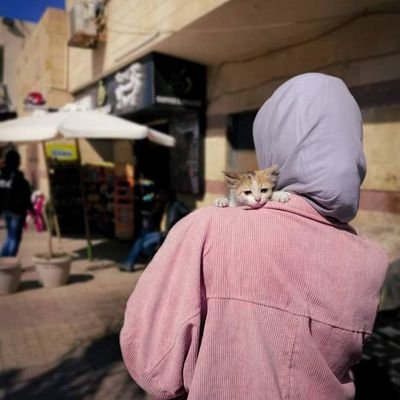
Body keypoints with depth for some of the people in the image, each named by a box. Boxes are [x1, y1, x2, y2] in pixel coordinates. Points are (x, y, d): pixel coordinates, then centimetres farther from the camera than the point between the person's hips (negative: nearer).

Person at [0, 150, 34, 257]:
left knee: (10, 235, 22)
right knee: (15, 237, 4)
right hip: (16, 211, -7)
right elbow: (25, 197, -16)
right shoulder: (18, 177, -18)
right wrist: (31, 209, -6)